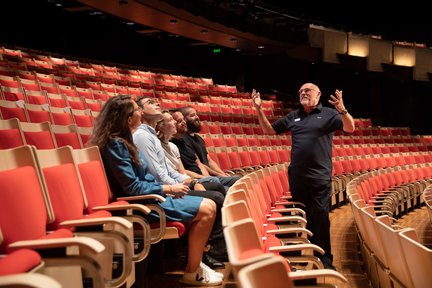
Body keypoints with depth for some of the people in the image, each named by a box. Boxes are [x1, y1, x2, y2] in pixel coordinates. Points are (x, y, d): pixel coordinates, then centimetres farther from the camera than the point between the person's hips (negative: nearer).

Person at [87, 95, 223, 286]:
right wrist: (168, 189, -13)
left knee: (206, 205, 9)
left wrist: (166, 189, 3)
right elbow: (133, 187, -21)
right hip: (141, 204, -10)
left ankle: (195, 262, 12)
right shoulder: (116, 143, -19)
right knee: (207, 209, -14)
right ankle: (192, 273, -3)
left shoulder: (122, 140, 11)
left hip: (147, 198, 10)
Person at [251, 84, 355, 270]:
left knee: (320, 217, -5)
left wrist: (342, 110, -30)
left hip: (320, 176, -5)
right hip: (296, 176, 5)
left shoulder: (328, 114, 2)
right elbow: (269, 129, 18)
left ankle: (325, 259, 4)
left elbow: (350, 128, -11)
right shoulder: (293, 116, 14)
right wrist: (259, 109, 4)